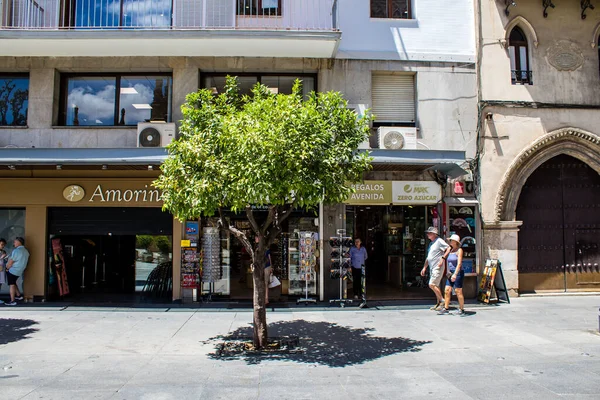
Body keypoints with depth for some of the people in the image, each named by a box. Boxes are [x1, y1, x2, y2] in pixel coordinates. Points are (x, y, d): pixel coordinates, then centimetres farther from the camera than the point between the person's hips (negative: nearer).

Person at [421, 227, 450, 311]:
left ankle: (442, 300, -3)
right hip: (432, 268, 9)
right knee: (436, 286, 12)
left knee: (432, 285, -14)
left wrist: (442, 258, -22)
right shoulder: (431, 243, 19)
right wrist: (424, 268, 20)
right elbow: (428, 258, 24)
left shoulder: (439, 241, -8)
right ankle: (438, 304, 18)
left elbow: (449, 248, -17)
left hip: (438, 267, -9)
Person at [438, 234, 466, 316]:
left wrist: (455, 274, -26)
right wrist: (448, 271, 14)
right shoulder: (451, 250, 13)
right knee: (447, 290, 2)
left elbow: (459, 263, -18)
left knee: (458, 291, -3)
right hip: (451, 273, 7)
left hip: (458, 273, -7)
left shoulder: (459, 250, -9)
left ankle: (461, 309, 8)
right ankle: (445, 308, 7)